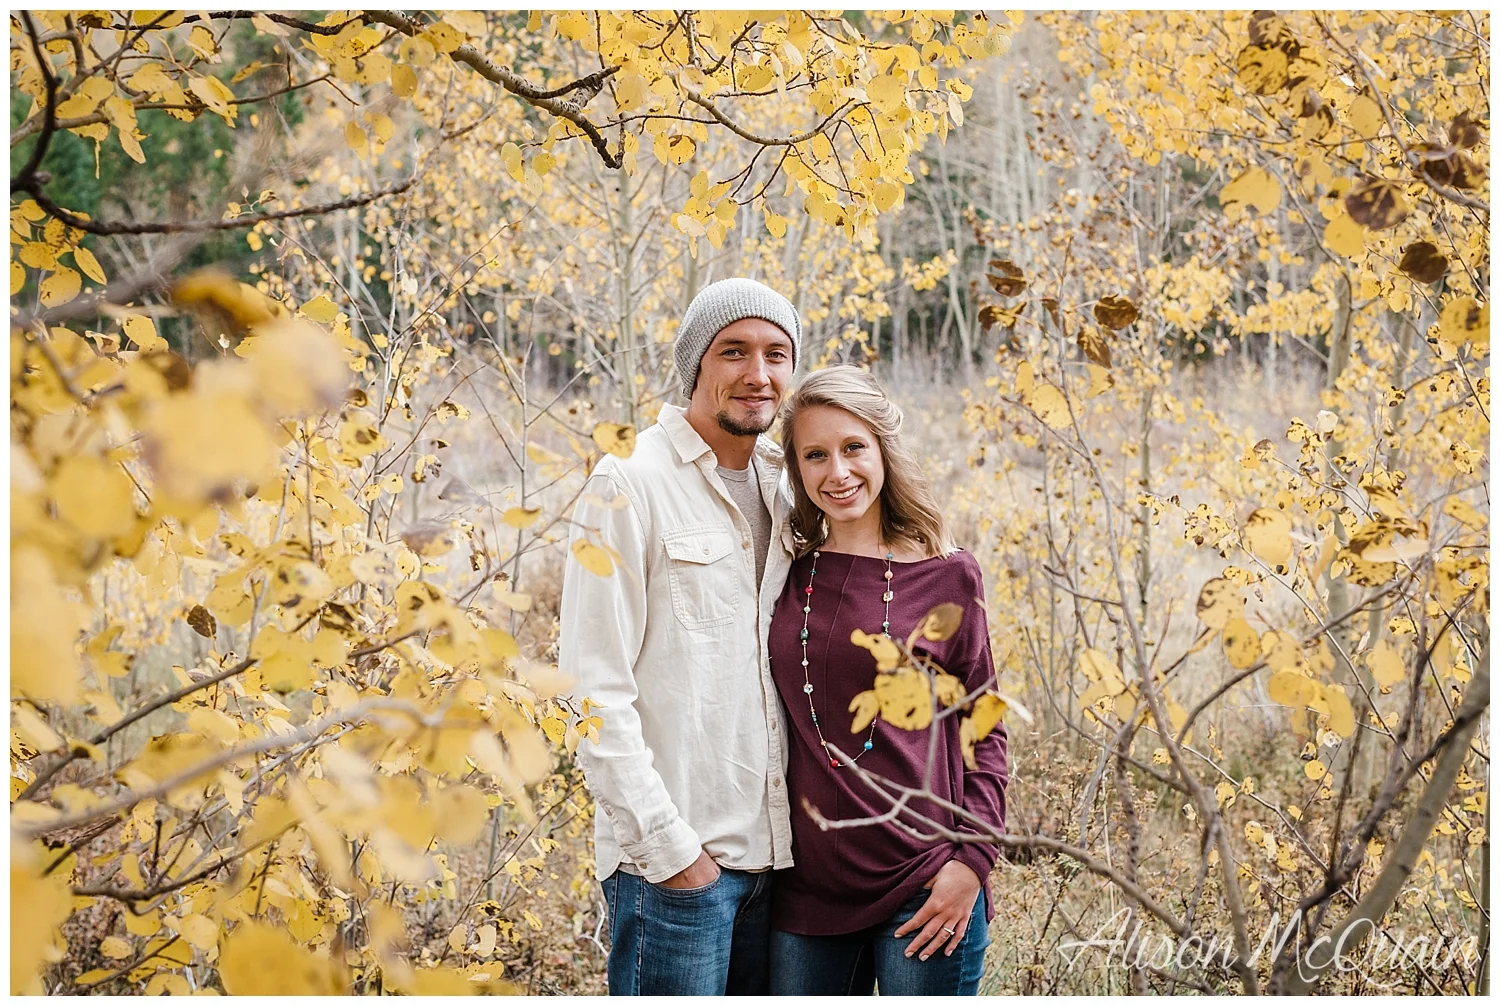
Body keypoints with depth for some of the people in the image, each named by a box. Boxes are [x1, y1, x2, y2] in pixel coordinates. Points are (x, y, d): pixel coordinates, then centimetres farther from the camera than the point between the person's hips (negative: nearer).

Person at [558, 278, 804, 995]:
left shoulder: (782, 496, 12)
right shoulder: (632, 489, -8)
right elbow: (594, 692, -13)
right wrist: (669, 845, -15)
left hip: (772, 854, 7)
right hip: (672, 863, -7)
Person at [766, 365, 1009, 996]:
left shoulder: (946, 577, 0)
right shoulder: (785, 576, 5)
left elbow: (984, 736, 3)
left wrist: (972, 861, -8)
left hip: (922, 892, -2)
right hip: (807, 890, 3)